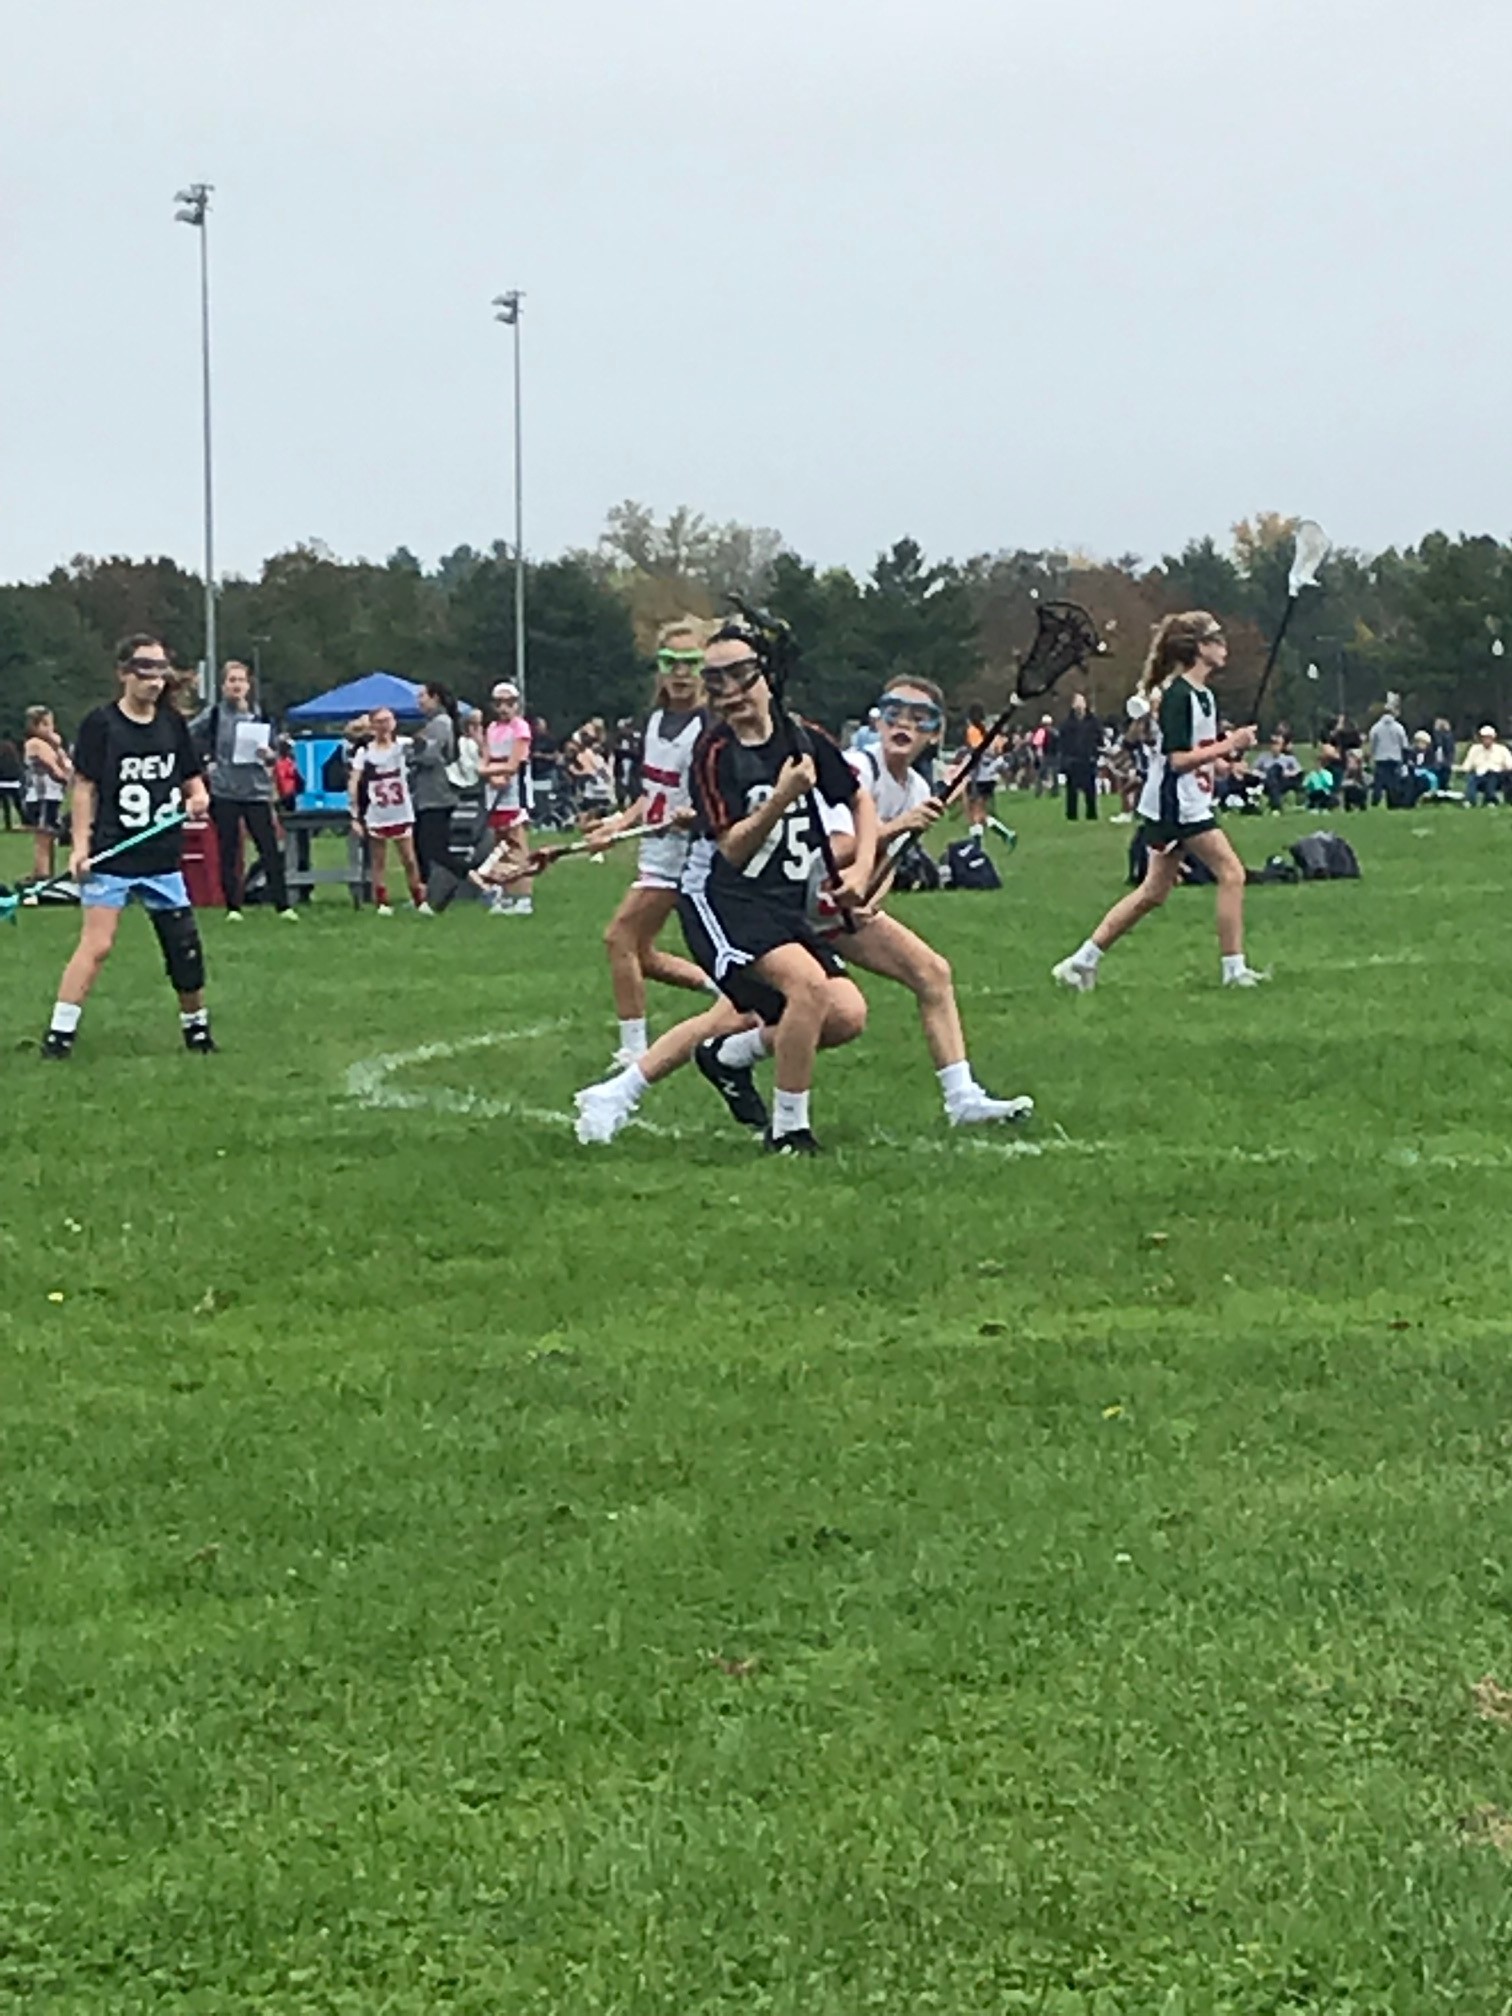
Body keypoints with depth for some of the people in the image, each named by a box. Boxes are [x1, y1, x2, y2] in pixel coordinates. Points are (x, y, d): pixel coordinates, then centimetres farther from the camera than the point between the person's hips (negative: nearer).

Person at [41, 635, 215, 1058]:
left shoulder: (173, 723, 8)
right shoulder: (101, 724, -5)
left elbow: (193, 780, 17)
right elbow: (85, 787, -3)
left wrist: (198, 797, -5)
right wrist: (80, 844, -10)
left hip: (163, 860, 5)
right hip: (112, 857, -5)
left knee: (186, 947, 7)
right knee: (96, 944, -14)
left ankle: (196, 1029, 26)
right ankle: (59, 1035, -10)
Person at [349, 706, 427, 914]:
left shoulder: (401, 746, 4)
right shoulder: (365, 752, -3)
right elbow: (354, 785, -6)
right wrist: (355, 816, -12)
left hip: (402, 814, 1)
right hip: (376, 816, -1)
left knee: (410, 860, 2)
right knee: (379, 862, 6)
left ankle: (419, 900, 10)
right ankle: (382, 903, 11)